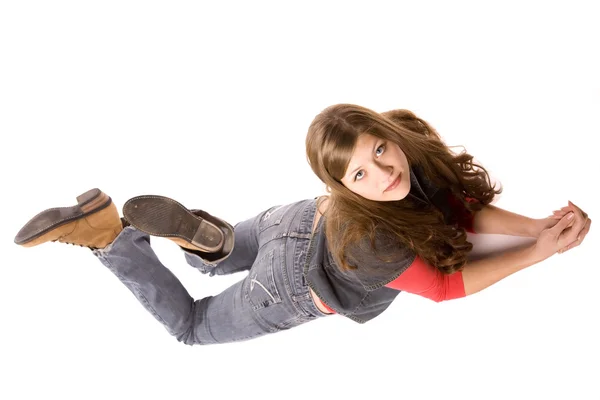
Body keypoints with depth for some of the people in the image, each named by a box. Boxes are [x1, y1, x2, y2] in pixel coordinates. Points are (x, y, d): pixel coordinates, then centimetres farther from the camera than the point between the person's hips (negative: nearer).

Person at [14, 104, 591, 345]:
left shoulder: (413, 142, -25)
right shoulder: (371, 242, -43)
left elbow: (466, 208, -12)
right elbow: (444, 286, -28)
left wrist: (537, 224, -25)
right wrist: (540, 252, -29)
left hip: (296, 220, 6)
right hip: (290, 286, -6)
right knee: (191, 324, 20)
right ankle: (108, 232, 4)